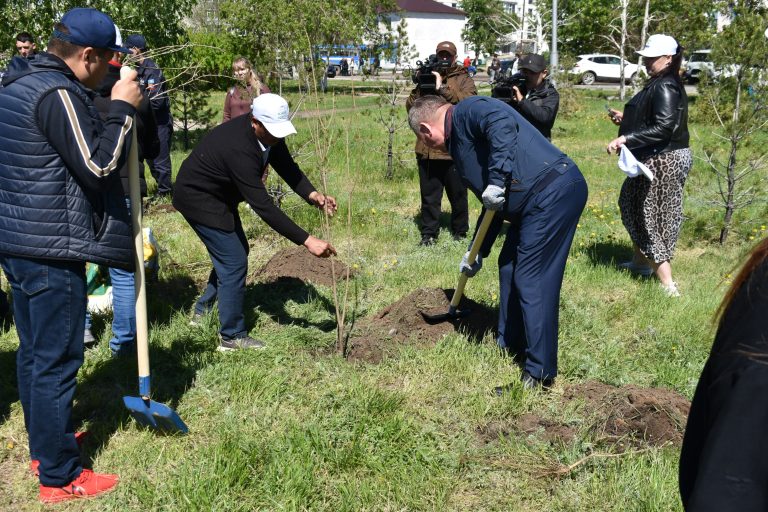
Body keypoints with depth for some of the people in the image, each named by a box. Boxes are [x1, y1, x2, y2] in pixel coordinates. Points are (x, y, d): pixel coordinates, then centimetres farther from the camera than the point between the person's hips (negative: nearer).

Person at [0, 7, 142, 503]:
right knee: (57, 362, -1)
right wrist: (122, 109, -13)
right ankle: (60, 476, 10)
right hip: (52, 251, -10)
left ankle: (44, 444, 37)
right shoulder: (58, 93, -19)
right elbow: (98, 166, -21)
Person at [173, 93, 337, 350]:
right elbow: (263, 206, -40)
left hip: (220, 194, 10)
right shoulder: (239, 148, -38)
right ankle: (232, 336, 6)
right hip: (198, 198, -10)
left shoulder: (269, 132, -13)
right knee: (234, 262, -8)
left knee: (235, 251, 20)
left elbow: (287, 167, -6)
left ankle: (203, 310, 37)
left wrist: (312, 195, -27)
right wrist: (306, 240, -41)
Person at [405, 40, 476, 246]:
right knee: (429, 195, 7)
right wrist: (420, 87, -9)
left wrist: (442, 87, -19)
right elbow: (410, 107, 8)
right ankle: (429, 233, 15)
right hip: (427, 149, 3)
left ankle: (460, 232, 20)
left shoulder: (464, 80, 5)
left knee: (458, 194, 7)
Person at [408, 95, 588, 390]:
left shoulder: (466, 111, -4)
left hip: (554, 192, -11)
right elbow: (492, 203, 29)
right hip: (538, 199, 11)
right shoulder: (460, 138, 25)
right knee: (509, 268, 20)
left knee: (532, 281, -7)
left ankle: (539, 374, 1)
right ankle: (511, 347, 35)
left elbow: (503, 123, -27)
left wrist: (498, 179, -26)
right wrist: (477, 253, 32)